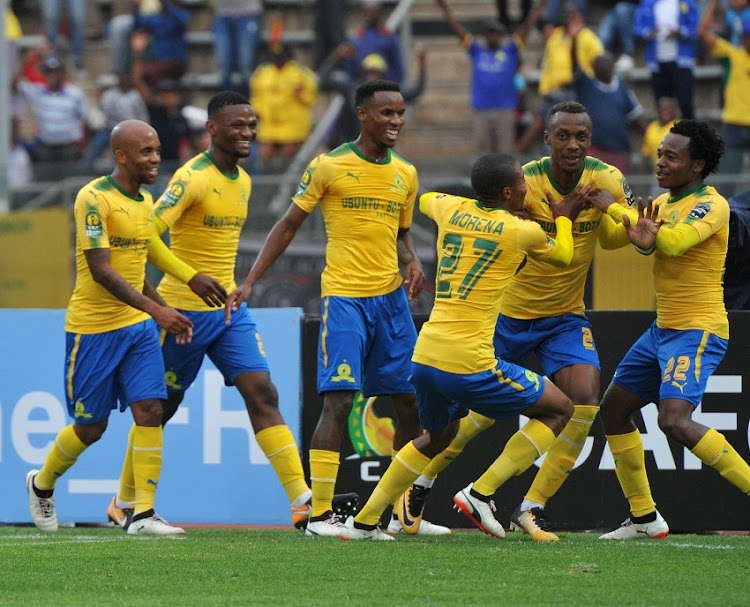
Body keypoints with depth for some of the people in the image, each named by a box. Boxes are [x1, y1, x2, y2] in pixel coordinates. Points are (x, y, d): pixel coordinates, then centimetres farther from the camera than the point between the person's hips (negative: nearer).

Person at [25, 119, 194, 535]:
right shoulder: (94, 199, -16)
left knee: (150, 411, -8)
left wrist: (166, 312, 14)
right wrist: (153, 309, -29)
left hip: (138, 327, 7)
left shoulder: (145, 200, 10)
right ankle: (42, 484, 30)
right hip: (92, 328, -7)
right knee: (91, 426, 3)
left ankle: (143, 513, -8)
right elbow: (101, 270, -23)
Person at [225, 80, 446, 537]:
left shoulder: (406, 174, 11)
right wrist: (250, 281, -2)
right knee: (338, 400, -14)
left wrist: (413, 261, 1)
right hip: (343, 295, -6)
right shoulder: (329, 167, -4)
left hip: (391, 298, 6)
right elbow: (289, 225, 3)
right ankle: (321, 513, -11)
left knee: (412, 403, 6)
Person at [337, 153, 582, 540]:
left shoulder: (451, 210, 10)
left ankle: (363, 522, 28)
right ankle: (480, 493, 0)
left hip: (424, 357, 7)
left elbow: (425, 200, 37)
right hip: (469, 363, -7)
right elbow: (562, 257, 20)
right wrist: (564, 218, 37)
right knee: (559, 409, 9)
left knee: (438, 436, 32)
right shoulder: (522, 232, -3)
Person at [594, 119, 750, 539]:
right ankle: (644, 517, 19)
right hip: (664, 329, 10)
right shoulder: (663, 203, 13)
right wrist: (645, 239, -24)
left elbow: (676, 239, -31)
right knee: (614, 409, 11)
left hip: (698, 331, -10)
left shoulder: (712, 205, -14)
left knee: (675, 420, -25)